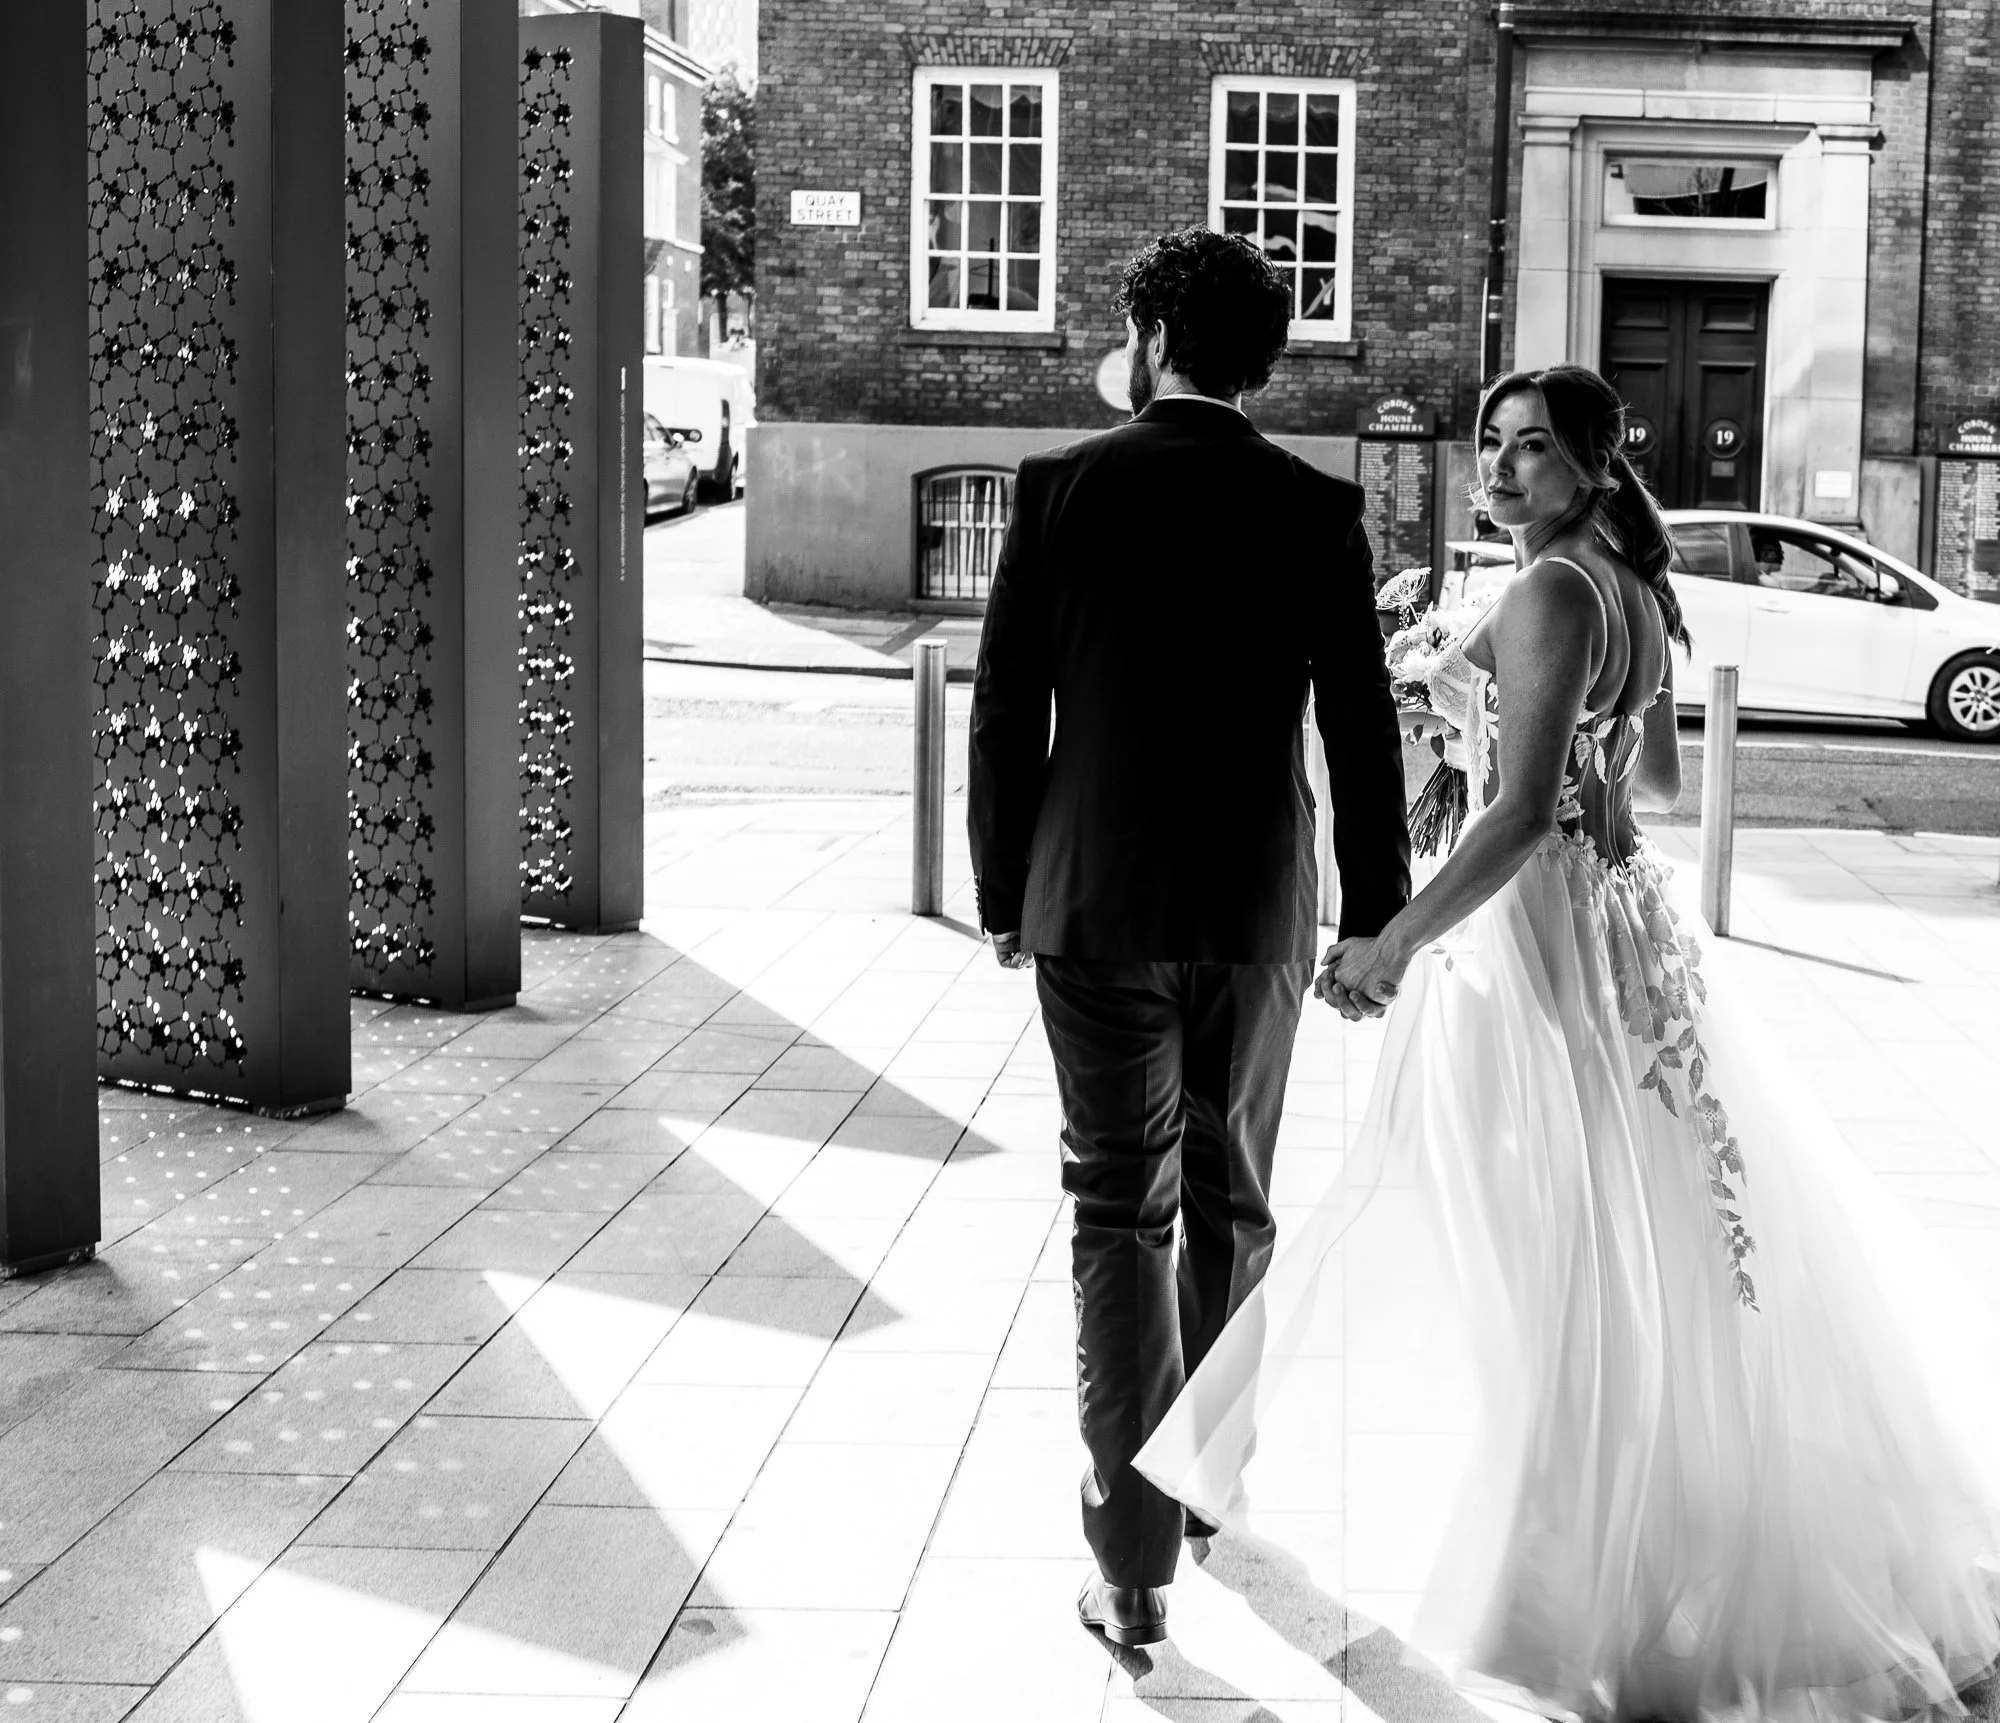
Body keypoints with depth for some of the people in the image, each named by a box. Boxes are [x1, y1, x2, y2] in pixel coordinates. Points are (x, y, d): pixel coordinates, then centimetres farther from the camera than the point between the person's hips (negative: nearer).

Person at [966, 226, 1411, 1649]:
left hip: (1097, 902, -1)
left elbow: (1007, 709, -3)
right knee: (1232, 1203, 19)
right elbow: (1364, 729, -3)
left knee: (1121, 1214, 3)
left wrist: (1003, 889, 8)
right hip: (1259, 905, 2)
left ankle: (1137, 1560, 0)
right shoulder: (1317, 509, -3)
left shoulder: (1063, 487, -5)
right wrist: (1379, 917, 6)